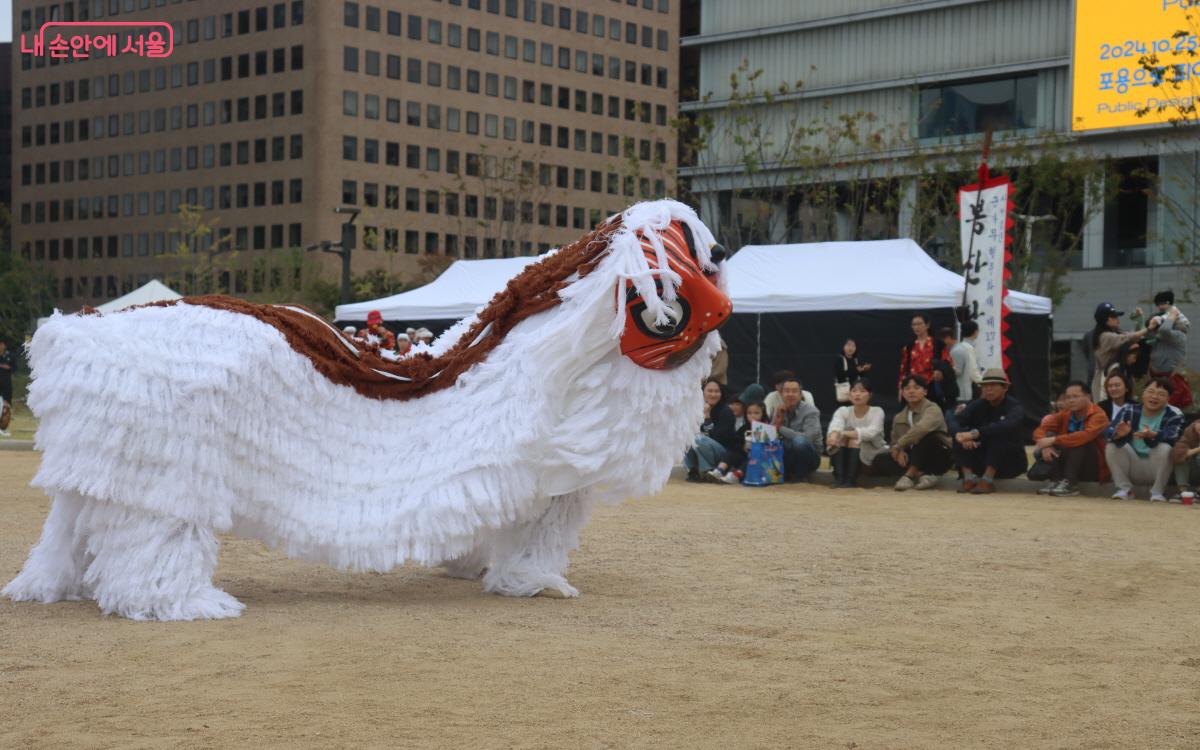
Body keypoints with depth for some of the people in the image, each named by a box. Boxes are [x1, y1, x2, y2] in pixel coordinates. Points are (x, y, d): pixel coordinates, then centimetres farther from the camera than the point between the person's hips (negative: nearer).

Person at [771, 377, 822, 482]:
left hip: (809, 457, -5)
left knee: (799, 441, -37)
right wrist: (777, 420, -20)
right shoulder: (780, 410, 2)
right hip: (788, 455, 5)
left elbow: (807, 438, -30)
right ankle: (785, 474, 1)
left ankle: (800, 476, -13)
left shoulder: (810, 411, -15)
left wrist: (780, 428, -24)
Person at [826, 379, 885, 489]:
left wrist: (845, 433, -44)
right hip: (848, 456, 3)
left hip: (872, 456, -3)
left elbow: (872, 431, -33)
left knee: (854, 439, -30)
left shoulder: (877, 412, -13)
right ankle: (839, 479, -29)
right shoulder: (843, 411, -7)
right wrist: (834, 434, -56)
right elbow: (836, 424, -31)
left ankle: (851, 480, -28)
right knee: (839, 436, -25)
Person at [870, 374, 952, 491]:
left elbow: (921, 429, -34)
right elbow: (894, 443, 10)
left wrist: (898, 446, -27)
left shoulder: (932, 409, -13)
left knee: (926, 434, -35)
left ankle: (909, 475, -28)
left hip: (936, 458, -6)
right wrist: (898, 451, -16)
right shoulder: (899, 418, 7)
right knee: (879, 461, -14)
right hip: (913, 458, 6)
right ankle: (920, 474, -24)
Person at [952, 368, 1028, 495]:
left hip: (1011, 462, -4)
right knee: (959, 437, -16)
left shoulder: (1014, 407, -14)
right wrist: (962, 434, -40)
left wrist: (974, 433, -47)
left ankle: (987, 480, -32)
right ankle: (969, 477, -27)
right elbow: (957, 421, -16)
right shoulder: (978, 405, 0)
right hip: (982, 460, 4)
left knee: (998, 436, -32)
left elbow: (1007, 426, -36)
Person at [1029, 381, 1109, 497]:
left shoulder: (1098, 415, -17)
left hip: (1094, 468, -5)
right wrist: (1045, 445, -27)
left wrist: (1054, 440, -34)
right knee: (1049, 434, -13)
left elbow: (1085, 436, -36)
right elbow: (1040, 430, -5)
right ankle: (1056, 480, -22)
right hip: (1067, 465, 5)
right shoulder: (1065, 414, 0)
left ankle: (1069, 483, -30)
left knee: (1080, 441, -30)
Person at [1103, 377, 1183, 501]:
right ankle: (1124, 489, -8)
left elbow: (1173, 438, -28)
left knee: (1165, 448, -30)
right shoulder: (1130, 411, -1)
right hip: (1133, 468, 2)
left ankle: (1157, 492, -13)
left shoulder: (1174, 415, -8)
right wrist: (1118, 434, -39)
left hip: (1157, 469, -2)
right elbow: (1108, 432, -14)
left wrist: (1152, 435, -49)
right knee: (1112, 446, -20)